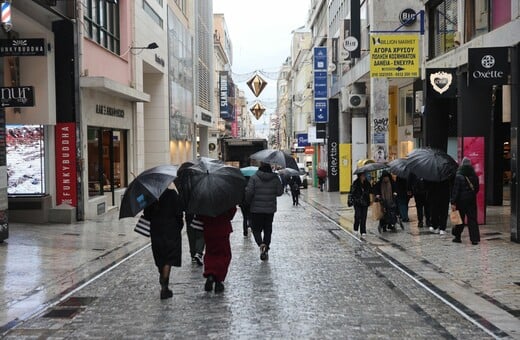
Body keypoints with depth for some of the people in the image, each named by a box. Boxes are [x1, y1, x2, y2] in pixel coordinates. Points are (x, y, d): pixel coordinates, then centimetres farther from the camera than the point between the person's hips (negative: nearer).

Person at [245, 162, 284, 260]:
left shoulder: (254, 178, -8)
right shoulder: (275, 178, -1)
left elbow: (249, 192, -13)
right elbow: (280, 192, 0)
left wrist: (248, 201, 5)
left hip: (256, 209, -2)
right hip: (270, 209, 2)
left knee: (256, 229, 8)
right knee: (268, 230, 13)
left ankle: (261, 244, -18)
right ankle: (266, 250, 12)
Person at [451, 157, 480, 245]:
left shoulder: (459, 176, -14)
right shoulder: (474, 176, 1)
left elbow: (455, 190, -15)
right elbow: (477, 189, 11)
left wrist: (453, 202, -14)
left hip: (461, 201, -3)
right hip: (472, 200, 3)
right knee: (472, 219, 5)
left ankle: (457, 237, 17)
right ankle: (475, 239, 0)